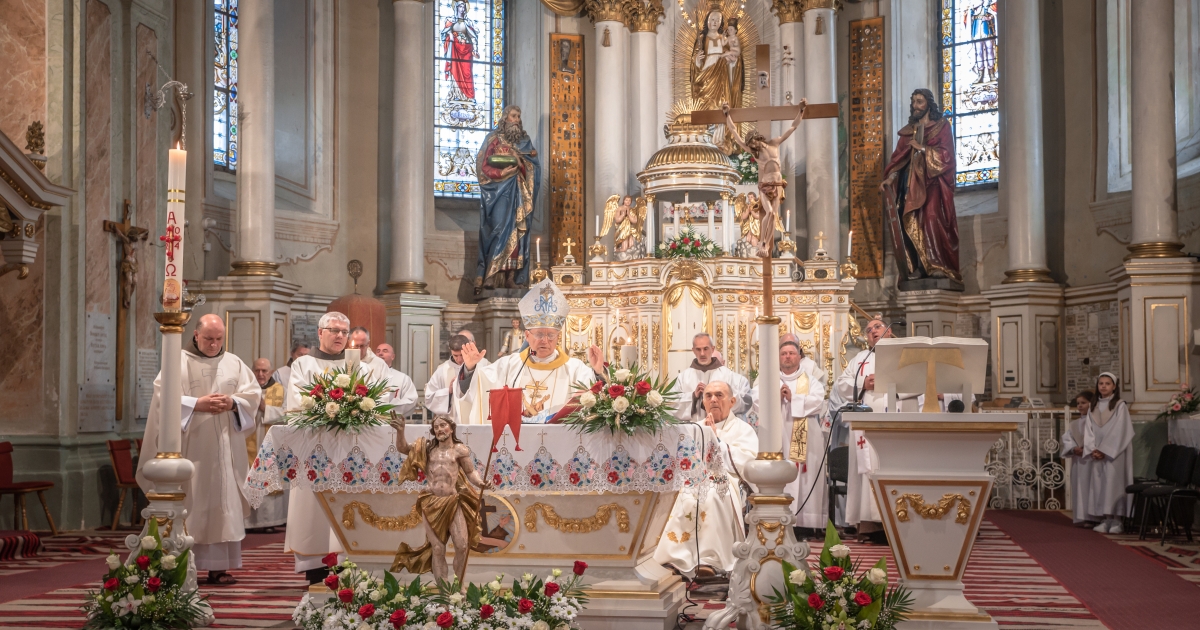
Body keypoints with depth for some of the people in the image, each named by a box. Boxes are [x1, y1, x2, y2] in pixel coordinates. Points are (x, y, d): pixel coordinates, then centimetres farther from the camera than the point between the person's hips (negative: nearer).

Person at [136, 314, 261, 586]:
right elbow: (164, 397, -5)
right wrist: (197, 404, -16)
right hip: (189, 445, -3)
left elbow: (253, 393, 8)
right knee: (189, 505, -6)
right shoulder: (179, 362, 4)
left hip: (225, 444, 3)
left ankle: (218, 566, 0)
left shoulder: (235, 364, 15)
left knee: (223, 504, -1)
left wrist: (233, 403, -11)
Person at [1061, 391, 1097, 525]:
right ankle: (1082, 516, 8)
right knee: (1079, 488, 5)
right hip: (1078, 461, 6)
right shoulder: (1074, 424, 16)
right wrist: (1074, 448, -11)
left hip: (1092, 460, -6)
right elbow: (1067, 439, 7)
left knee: (1091, 488, -8)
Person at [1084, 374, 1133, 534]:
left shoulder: (1120, 406, -2)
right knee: (1098, 484, 1)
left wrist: (1104, 450, -12)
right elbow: (1089, 431, 8)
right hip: (1097, 454, 5)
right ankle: (1104, 520, 3)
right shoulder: (1093, 408, 14)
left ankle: (1116, 521, -8)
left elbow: (1118, 431, -9)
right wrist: (1092, 449, -7)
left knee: (1113, 482, -9)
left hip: (1114, 453, -5)